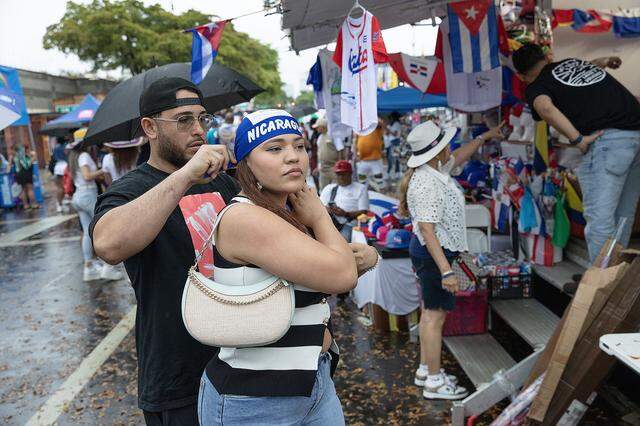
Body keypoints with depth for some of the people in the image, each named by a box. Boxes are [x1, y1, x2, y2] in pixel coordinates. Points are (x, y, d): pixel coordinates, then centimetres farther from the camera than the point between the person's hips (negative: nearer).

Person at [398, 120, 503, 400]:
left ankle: (425, 370, 28)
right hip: (432, 254, -11)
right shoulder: (427, 184, -25)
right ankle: (434, 382, 7)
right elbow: (427, 230, -29)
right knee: (436, 315, -3)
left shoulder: (436, 170, 5)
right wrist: (446, 271, -30)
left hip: (428, 253, 11)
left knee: (430, 312, 17)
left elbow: (460, 156, 27)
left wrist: (485, 137, 34)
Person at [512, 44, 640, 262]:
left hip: (608, 138, -7)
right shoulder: (574, 61, 23)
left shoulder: (535, 88, 4)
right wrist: (598, 63, 64)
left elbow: (545, 108, -17)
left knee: (600, 219, -5)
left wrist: (578, 139, -13)